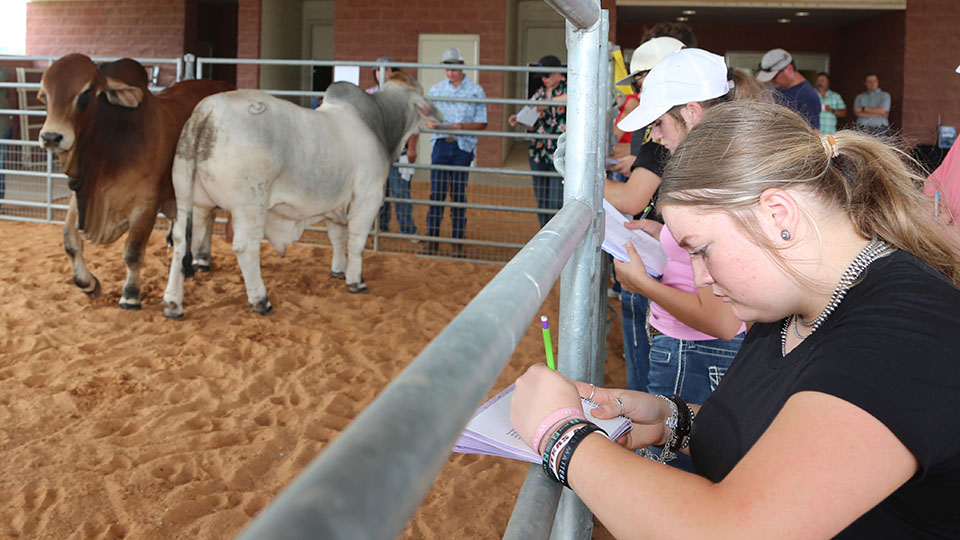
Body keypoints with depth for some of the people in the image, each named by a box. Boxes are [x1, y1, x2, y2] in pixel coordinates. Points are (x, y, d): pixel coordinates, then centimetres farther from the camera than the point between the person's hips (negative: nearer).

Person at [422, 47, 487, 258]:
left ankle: (457, 242, 7)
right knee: (436, 192, -1)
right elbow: (427, 115, 13)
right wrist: (430, 123, -11)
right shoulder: (436, 89, 11)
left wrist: (463, 126, -15)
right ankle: (432, 240, 4)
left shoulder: (476, 91, 4)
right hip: (441, 144, 2)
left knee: (458, 194, 1)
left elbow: (482, 123, 3)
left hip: (463, 147, -2)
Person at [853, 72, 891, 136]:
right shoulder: (859, 97, 15)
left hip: (879, 129, -1)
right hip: (863, 129, 1)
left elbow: (882, 111, -6)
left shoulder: (885, 95, 10)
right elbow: (857, 113, 0)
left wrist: (863, 109, -1)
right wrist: (876, 114, -6)